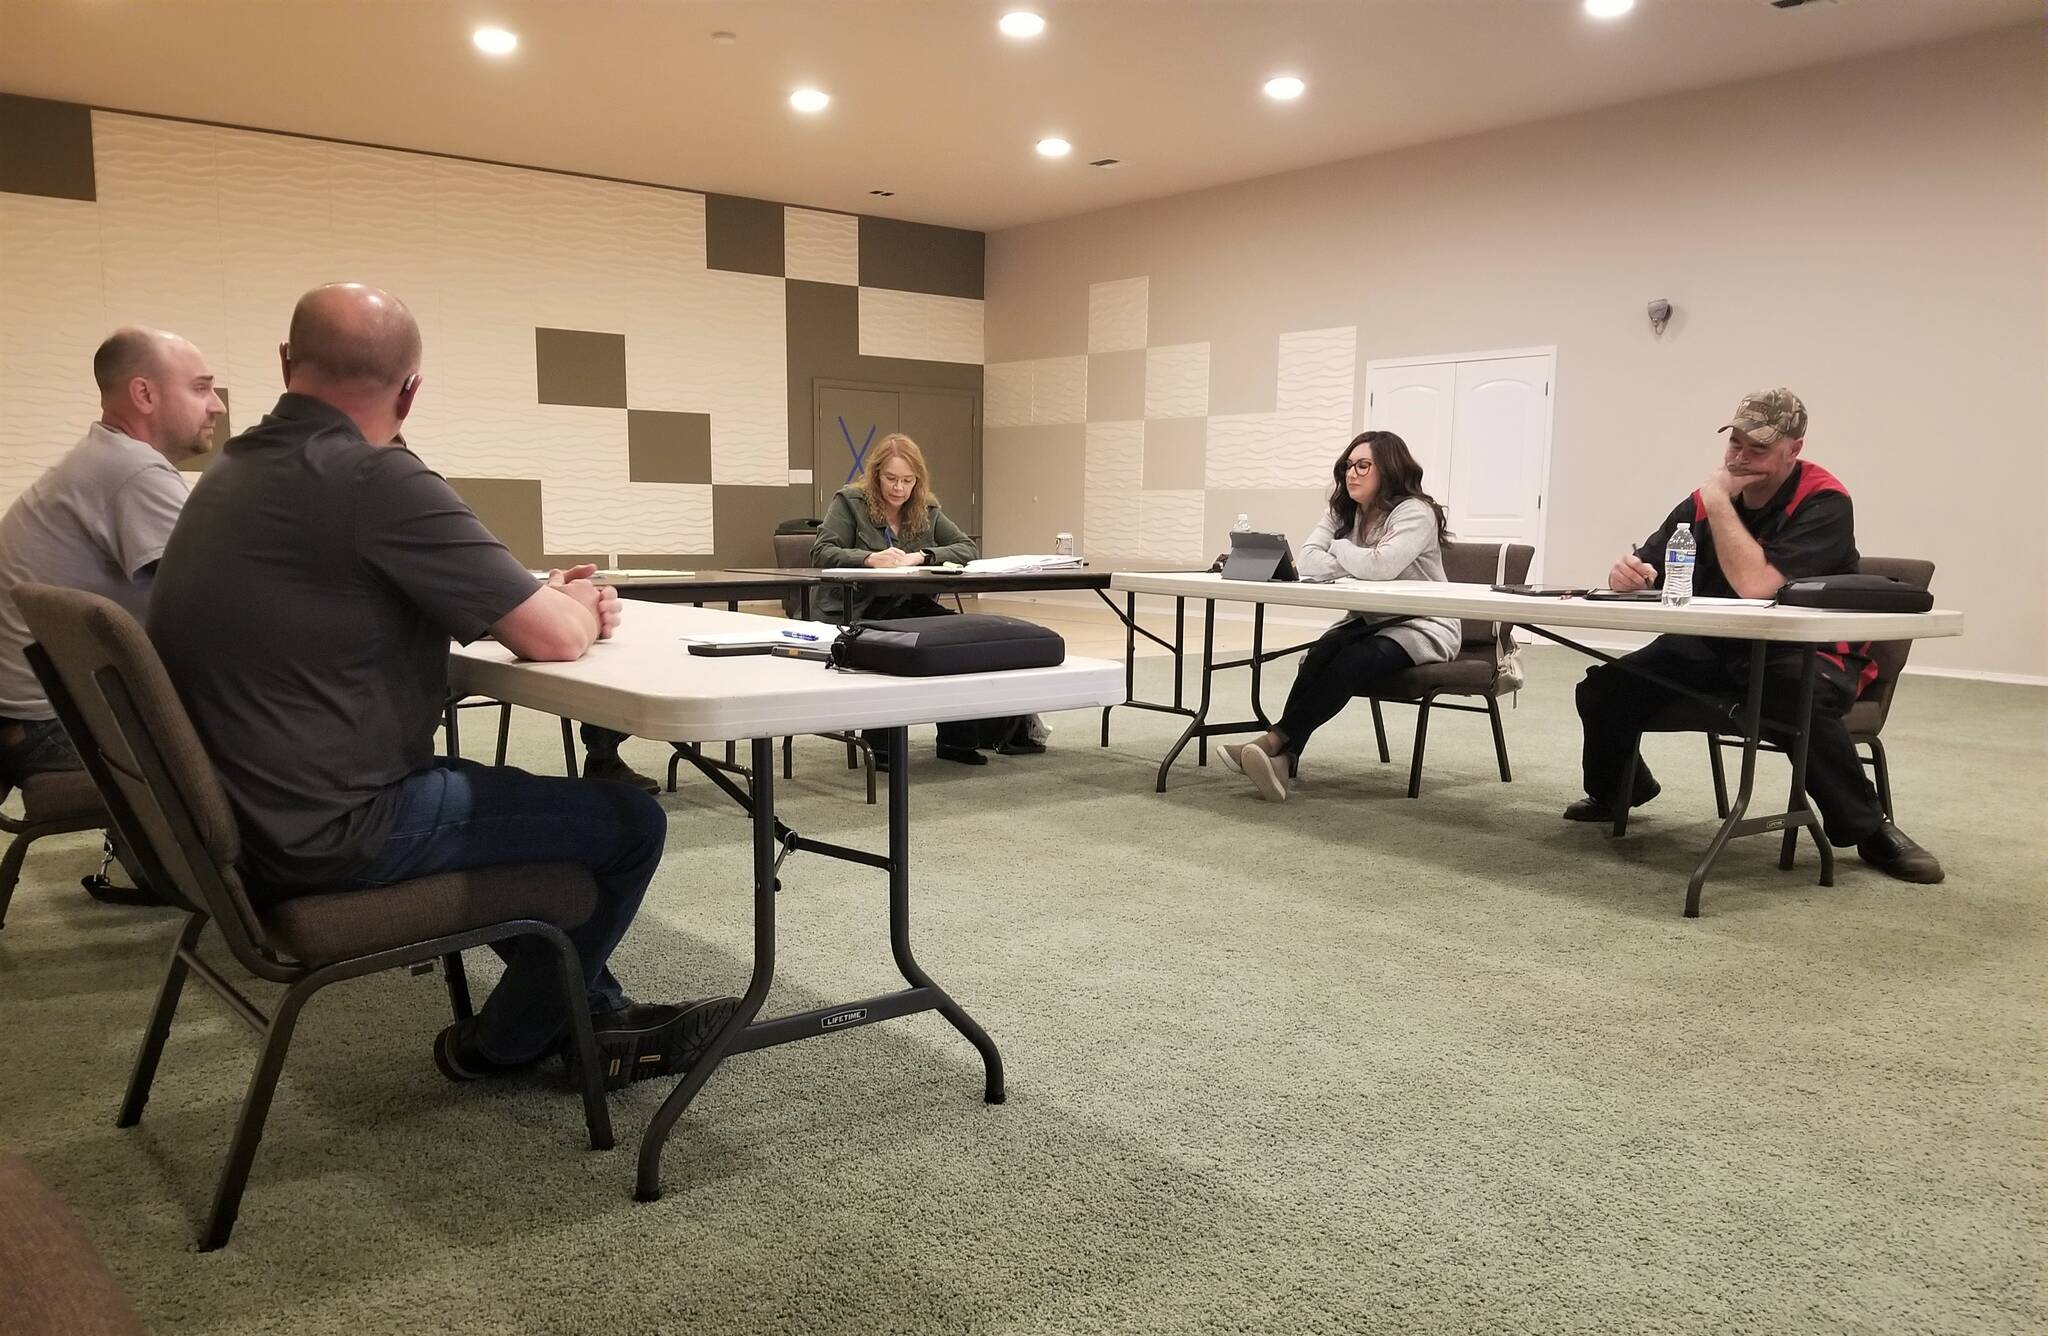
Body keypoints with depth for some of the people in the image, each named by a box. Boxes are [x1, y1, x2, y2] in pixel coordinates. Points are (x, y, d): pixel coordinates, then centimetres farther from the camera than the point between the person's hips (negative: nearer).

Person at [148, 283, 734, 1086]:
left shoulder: (238, 469, 8)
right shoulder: (376, 480, -21)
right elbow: (554, 638, -18)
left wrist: (542, 595, 8)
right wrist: (579, 607, 6)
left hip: (241, 814, 10)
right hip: (330, 831, -9)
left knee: (521, 800, 27)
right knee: (629, 823, 3)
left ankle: (590, 1015, 32)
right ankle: (502, 1042, 21)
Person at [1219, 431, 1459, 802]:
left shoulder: (1415, 512, -12)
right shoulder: (1344, 512, 9)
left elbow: (1382, 566, -29)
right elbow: (1308, 562, -6)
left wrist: (1341, 548, -10)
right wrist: (1361, 563, -19)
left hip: (1420, 627, -6)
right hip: (1367, 621, 6)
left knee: (1353, 661, -34)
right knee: (1320, 654, -27)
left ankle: (1275, 740, -35)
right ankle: (1283, 756, -39)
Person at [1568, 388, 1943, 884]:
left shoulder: (1823, 503, -16)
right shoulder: (1707, 500, 2)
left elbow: (1755, 585, -30)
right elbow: (1645, 572, 0)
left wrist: (1718, 501, -23)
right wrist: (1628, 572, -26)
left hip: (1805, 652, -5)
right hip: (1715, 647, 6)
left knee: (1805, 701, -40)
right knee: (1605, 688, -11)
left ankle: (1869, 831, -16)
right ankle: (1615, 791, 21)